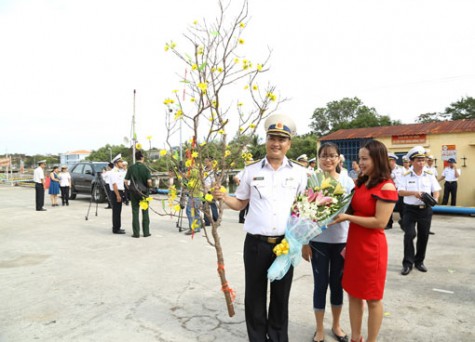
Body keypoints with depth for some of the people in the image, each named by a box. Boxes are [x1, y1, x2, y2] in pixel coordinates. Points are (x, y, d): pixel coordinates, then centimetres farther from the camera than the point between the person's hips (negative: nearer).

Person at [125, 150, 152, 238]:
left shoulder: (131, 168, -2)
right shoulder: (145, 168, -8)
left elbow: (126, 181, -3)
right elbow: (149, 181, -15)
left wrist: (129, 188, 15)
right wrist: (149, 186, 6)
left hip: (134, 192, 1)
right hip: (144, 192, -1)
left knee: (135, 212, 6)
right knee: (145, 212, 9)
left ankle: (136, 232, 8)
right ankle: (146, 232, 13)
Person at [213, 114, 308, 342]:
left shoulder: (299, 172, 3)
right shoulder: (251, 171, 2)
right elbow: (240, 203, 9)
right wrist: (223, 198, -10)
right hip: (256, 244, 0)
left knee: (281, 296, 16)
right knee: (255, 295, 11)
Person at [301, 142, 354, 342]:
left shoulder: (348, 182, 0)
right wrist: (304, 242, -4)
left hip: (341, 241, 2)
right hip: (318, 241, -1)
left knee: (337, 283, 15)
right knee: (320, 284, 7)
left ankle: (336, 325, 35)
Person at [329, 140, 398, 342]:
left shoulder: (386, 187, -13)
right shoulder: (360, 183, 8)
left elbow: (380, 222, -18)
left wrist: (347, 217, -17)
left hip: (372, 248, -7)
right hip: (354, 245, 7)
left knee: (373, 299, 9)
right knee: (353, 293, 15)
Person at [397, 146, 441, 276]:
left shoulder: (430, 175, 3)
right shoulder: (405, 176, -4)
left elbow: (436, 191, 3)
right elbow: (400, 192, -10)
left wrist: (435, 199, -18)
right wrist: (413, 193, -25)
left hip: (426, 210, 3)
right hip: (410, 209, -3)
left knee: (423, 236, 10)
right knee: (409, 235, -10)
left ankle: (419, 261, 27)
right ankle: (408, 263, -1)